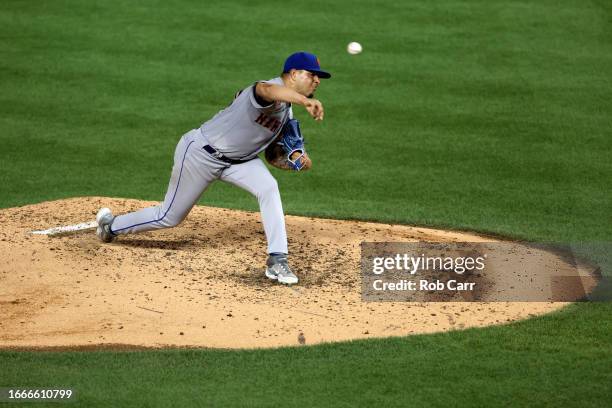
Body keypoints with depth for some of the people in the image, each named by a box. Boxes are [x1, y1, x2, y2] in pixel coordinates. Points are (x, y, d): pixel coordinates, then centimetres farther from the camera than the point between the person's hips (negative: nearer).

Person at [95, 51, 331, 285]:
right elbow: (267, 90, -54)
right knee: (170, 217, 8)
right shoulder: (274, 91, -26)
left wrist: (296, 162, -10)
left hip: (237, 159, 8)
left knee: (268, 188, -19)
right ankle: (111, 225, 34)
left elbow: (272, 156, 13)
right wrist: (306, 101, -72)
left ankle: (277, 261, -18)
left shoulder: (286, 114, 5)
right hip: (201, 154, -8)